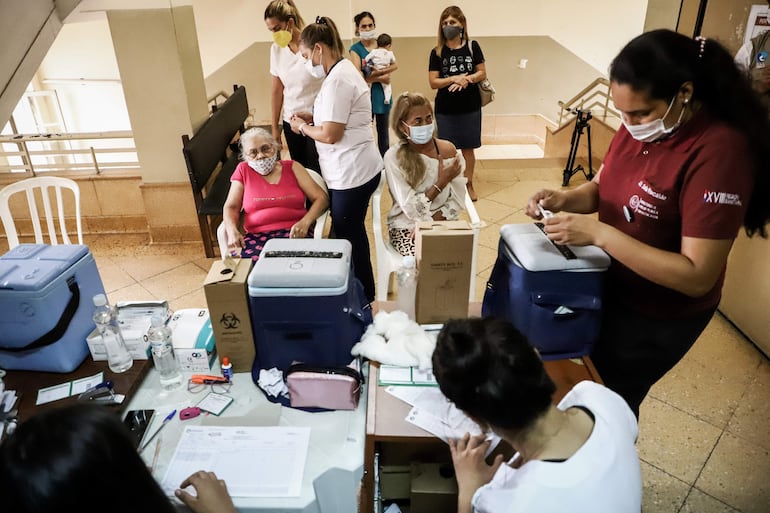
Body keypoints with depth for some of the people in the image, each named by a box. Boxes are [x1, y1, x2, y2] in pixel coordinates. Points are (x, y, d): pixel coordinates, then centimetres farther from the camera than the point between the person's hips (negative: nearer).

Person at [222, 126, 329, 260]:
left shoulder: (292, 167, 13)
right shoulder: (243, 170, 15)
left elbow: (321, 198, 6)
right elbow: (231, 207, 12)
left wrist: (305, 222, -13)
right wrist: (232, 231, -11)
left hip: (294, 233, -1)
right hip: (256, 236, 1)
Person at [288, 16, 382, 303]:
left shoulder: (337, 79, -21)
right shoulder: (342, 69, 12)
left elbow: (330, 135, -23)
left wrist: (302, 127, -6)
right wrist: (312, 117, 8)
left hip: (352, 173, -10)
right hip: (352, 169, 10)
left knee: (348, 235, 4)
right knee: (351, 231, 20)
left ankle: (364, 297, 22)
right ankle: (360, 290, 37)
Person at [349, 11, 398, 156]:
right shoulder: (355, 49, -4)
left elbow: (395, 65, 0)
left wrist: (380, 71, -18)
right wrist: (381, 78, -14)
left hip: (382, 94, 4)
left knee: (383, 131, 12)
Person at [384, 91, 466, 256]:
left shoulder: (449, 150, -2)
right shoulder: (394, 157, -11)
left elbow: (457, 201, -3)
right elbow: (411, 210, -13)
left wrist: (430, 223, -14)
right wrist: (441, 183, -14)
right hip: (406, 226, -2)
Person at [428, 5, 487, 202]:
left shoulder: (472, 46, 0)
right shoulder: (437, 52, -2)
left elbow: (482, 73, 1)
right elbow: (433, 82, -6)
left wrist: (466, 79, -18)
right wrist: (454, 78, -21)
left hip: (470, 107, 1)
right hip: (445, 109, 0)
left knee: (468, 148, 9)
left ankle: (468, 184, 23)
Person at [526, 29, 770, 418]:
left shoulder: (720, 151, -29)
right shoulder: (639, 126, -8)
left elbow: (697, 277, -31)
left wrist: (599, 233, -35)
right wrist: (563, 200, -15)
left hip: (657, 315, -7)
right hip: (610, 285, 7)